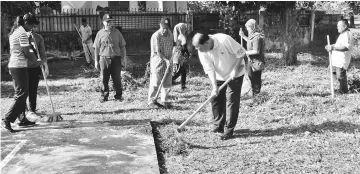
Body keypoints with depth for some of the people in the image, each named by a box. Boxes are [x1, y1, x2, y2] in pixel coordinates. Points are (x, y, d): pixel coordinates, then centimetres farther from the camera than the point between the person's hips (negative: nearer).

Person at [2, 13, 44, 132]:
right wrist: (37, 62, 0)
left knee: (21, 93, 15)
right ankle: (7, 120, -8)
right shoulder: (22, 33, -14)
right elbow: (27, 52, -16)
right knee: (21, 94, -7)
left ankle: (22, 118, 22)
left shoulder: (13, 32, 15)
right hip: (20, 66, -10)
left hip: (13, 65, 10)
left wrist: (31, 62, 16)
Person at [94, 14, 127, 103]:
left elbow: (122, 46, 7)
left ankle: (118, 95, 15)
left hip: (116, 58, 0)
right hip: (104, 59, 0)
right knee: (104, 79, 4)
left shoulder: (117, 33, 5)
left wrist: (123, 59, 2)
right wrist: (96, 61, 6)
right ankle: (104, 96, 17)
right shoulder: (100, 33, 4)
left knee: (117, 78, 3)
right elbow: (97, 48, 8)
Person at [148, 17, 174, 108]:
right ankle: (151, 100, 9)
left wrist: (169, 59, 6)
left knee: (167, 83, 6)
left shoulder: (170, 34, 6)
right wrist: (166, 60, -24)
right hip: (157, 61, -6)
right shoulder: (155, 36, -14)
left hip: (167, 61, 6)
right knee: (155, 83, -3)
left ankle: (164, 101, 15)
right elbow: (157, 52, -17)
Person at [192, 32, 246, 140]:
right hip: (219, 76, 5)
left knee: (232, 101, -5)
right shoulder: (202, 52, -17)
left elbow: (241, 53, -22)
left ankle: (229, 129, 1)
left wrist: (235, 70, -23)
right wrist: (214, 87, -25)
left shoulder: (224, 40, -31)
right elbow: (209, 69, -17)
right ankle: (219, 125, 20)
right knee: (215, 98, 3)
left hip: (235, 74, -4)